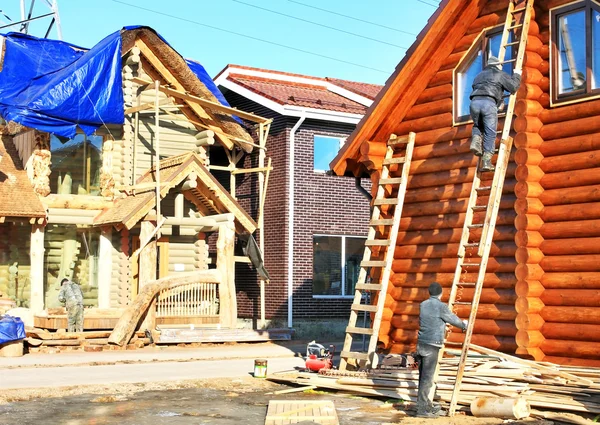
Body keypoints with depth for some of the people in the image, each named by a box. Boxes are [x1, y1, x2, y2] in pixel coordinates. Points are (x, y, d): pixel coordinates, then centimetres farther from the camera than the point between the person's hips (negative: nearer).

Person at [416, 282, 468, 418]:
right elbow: (453, 319, 5)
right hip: (432, 345, -7)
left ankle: (426, 404, 22)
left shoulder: (423, 304, 11)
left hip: (421, 343, 7)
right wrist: (464, 325, 26)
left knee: (423, 376, 13)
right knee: (427, 377, -5)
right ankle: (422, 409, -4)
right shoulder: (441, 306, -10)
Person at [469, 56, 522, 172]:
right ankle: (486, 161, -5)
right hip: (489, 103, -4)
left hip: (474, 102, 4)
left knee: (478, 126, 29)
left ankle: (476, 140, 0)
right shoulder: (500, 74, 18)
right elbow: (513, 87, 11)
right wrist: (517, 75, 31)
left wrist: (499, 101, 43)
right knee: (490, 133, 2)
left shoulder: (479, 75, 34)